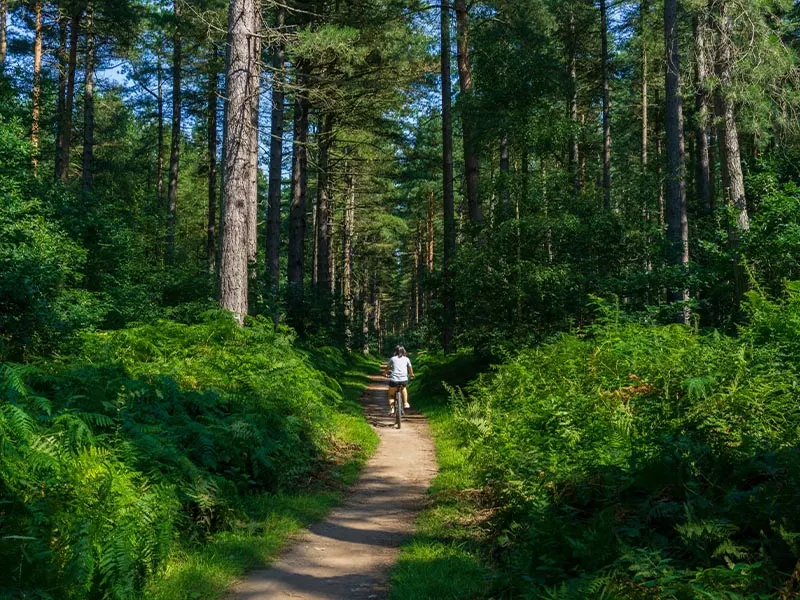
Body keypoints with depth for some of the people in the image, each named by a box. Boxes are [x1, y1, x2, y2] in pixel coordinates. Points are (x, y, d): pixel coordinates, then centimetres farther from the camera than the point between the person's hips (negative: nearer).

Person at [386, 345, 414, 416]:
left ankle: (391, 409, 1)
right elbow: (410, 368, 25)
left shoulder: (392, 358, 13)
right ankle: (405, 403, 27)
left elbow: (387, 367, 25)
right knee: (404, 388, 36)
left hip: (394, 379, -1)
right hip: (404, 380, 1)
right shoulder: (406, 359, 15)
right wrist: (411, 374, 46)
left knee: (391, 395, 19)